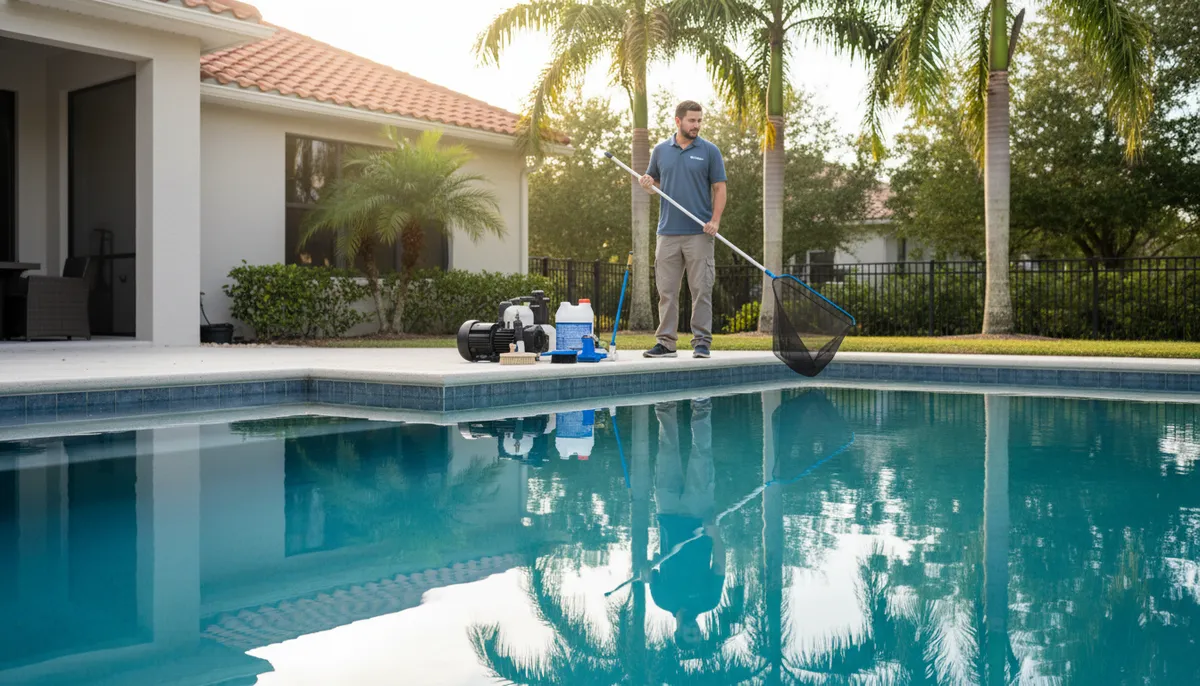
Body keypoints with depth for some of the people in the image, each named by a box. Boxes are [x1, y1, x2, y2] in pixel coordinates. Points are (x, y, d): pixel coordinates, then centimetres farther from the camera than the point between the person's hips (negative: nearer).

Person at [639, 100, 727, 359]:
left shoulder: (710, 151, 1)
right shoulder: (660, 150, 10)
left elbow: (719, 188, 0)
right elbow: (653, 183, 19)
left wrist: (715, 221, -13)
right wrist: (647, 183, -6)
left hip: (699, 233, -3)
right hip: (667, 232, 3)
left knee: (701, 289, -1)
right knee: (666, 290, 4)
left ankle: (702, 342, 6)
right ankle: (666, 342, 11)